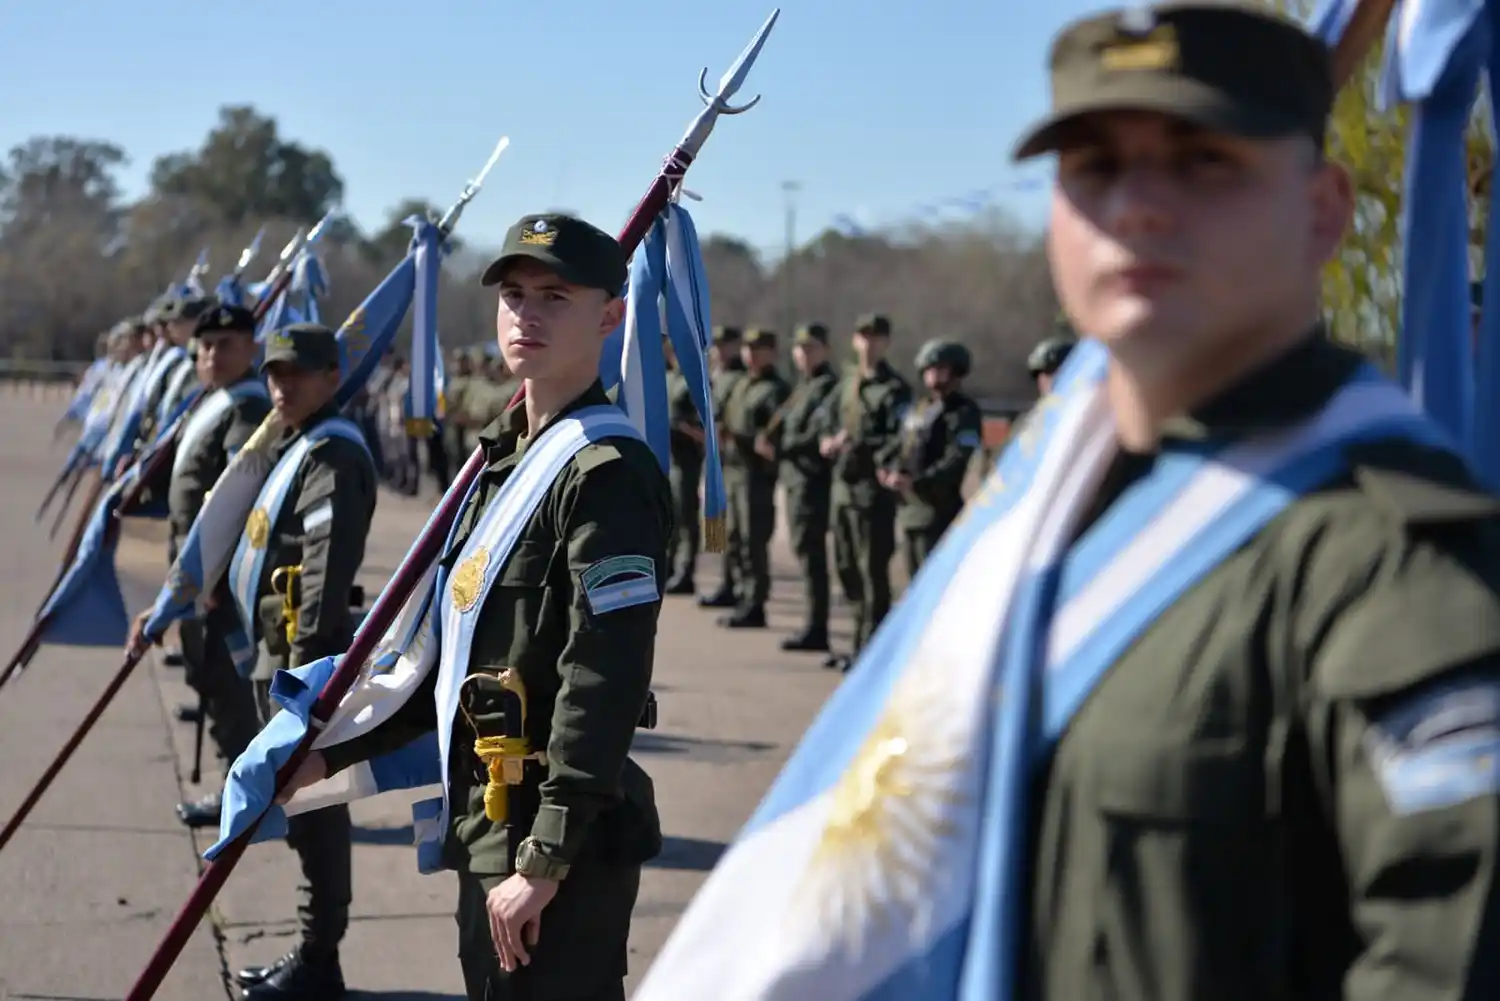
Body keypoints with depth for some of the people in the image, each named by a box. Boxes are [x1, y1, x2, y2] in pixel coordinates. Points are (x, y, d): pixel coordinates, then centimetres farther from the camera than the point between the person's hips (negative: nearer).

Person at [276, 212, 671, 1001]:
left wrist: (546, 861, -24)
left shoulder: (608, 474, -16)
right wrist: (337, 753, 20)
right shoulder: (506, 456, 14)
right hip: (487, 820, 10)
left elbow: (604, 683, -22)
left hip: (559, 839, -10)